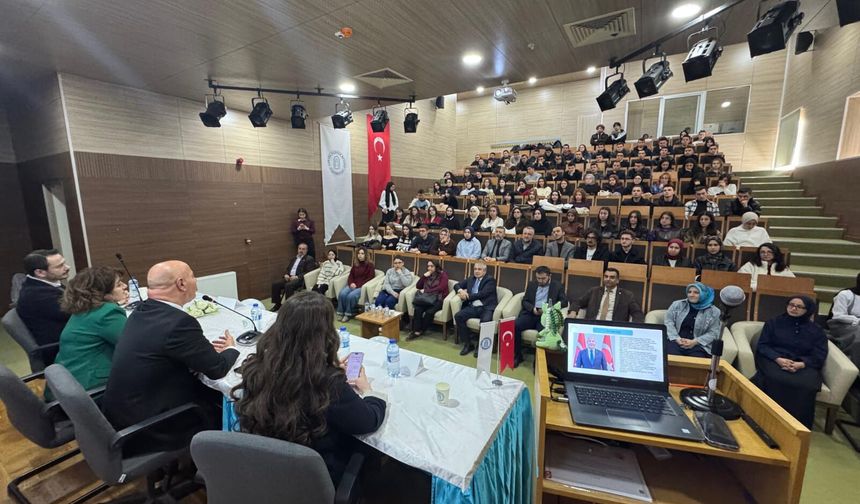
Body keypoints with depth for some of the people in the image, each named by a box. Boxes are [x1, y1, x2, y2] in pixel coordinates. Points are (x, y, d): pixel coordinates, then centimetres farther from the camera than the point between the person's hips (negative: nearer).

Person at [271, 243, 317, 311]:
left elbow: (309, 272, -10)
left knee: (288, 285, -34)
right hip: (289, 278, 7)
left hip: (300, 279, -7)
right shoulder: (294, 258, 24)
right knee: (275, 284, -11)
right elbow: (288, 269, 24)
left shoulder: (309, 259, 1)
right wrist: (286, 275, 0)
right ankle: (277, 304, 0)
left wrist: (297, 277, -20)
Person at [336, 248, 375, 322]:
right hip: (353, 285, 5)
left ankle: (348, 314, -14)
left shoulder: (370, 265, 0)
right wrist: (351, 283, -4)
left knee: (351, 296, -31)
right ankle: (341, 313, -12)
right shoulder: (355, 264, 17)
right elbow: (351, 275, 18)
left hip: (362, 287, -5)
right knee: (342, 294, -23)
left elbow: (370, 278, -7)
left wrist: (358, 285, -14)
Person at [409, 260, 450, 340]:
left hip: (438, 299, -4)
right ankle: (416, 331, -27)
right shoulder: (427, 275, 21)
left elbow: (441, 288, -9)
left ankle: (421, 330, -13)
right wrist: (424, 276, 3)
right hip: (427, 298, 4)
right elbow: (418, 286, 17)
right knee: (417, 309, -28)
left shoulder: (443, 275, 5)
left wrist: (426, 291, -9)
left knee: (429, 312, -32)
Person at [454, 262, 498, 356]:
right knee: (458, 316, -21)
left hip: (486, 307, -5)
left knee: (485, 321, -35)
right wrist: (460, 290, 1)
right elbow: (457, 285, 25)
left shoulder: (490, 280, 4)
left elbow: (482, 294, -10)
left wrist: (467, 296, -7)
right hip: (472, 307, 5)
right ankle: (468, 344, -7)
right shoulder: (471, 279, 21)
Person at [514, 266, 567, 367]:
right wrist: (533, 308, -8)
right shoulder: (531, 284, 19)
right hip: (531, 313, 3)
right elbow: (524, 301, 14)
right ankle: (517, 355, -11)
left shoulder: (558, 286, 11)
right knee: (515, 325, -26)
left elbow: (564, 301, 1)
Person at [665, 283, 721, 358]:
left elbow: (713, 333, 3)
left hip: (698, 345, 0)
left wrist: (694, 342, -10)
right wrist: (677, 339, -10)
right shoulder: (677, 304, 12)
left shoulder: (714, 311, 10)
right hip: (676, 341, 0)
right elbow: (668, 322, 5)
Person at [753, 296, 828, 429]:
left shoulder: (816, 331, 19)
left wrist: (801, 364, -17)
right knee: (777, 380, -36)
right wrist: (778, 359, -15)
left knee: (806, 386, -34)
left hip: (804, 365, 1)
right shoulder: (774, 322, 16)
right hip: (773, 360, -1)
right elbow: (762, 345, 6)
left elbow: (819, 356, 6)